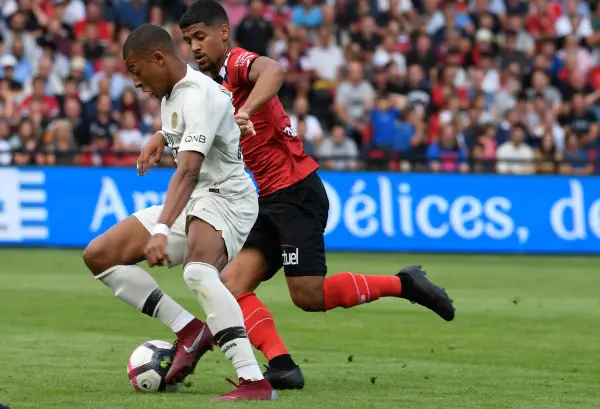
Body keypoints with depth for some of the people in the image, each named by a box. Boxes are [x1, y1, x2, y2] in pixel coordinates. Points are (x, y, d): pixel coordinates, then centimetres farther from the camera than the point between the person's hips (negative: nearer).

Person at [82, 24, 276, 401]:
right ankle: (189, 330, 0)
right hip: (190, 203, 10)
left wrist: (161, 230, -43)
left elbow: (188, 171, -33)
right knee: (99, 255, 4)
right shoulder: (172, 94, 9)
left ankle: (255, 382, -44)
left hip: (224, 197, -10)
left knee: (197, 274, -39)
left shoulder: (199, 97, -21)